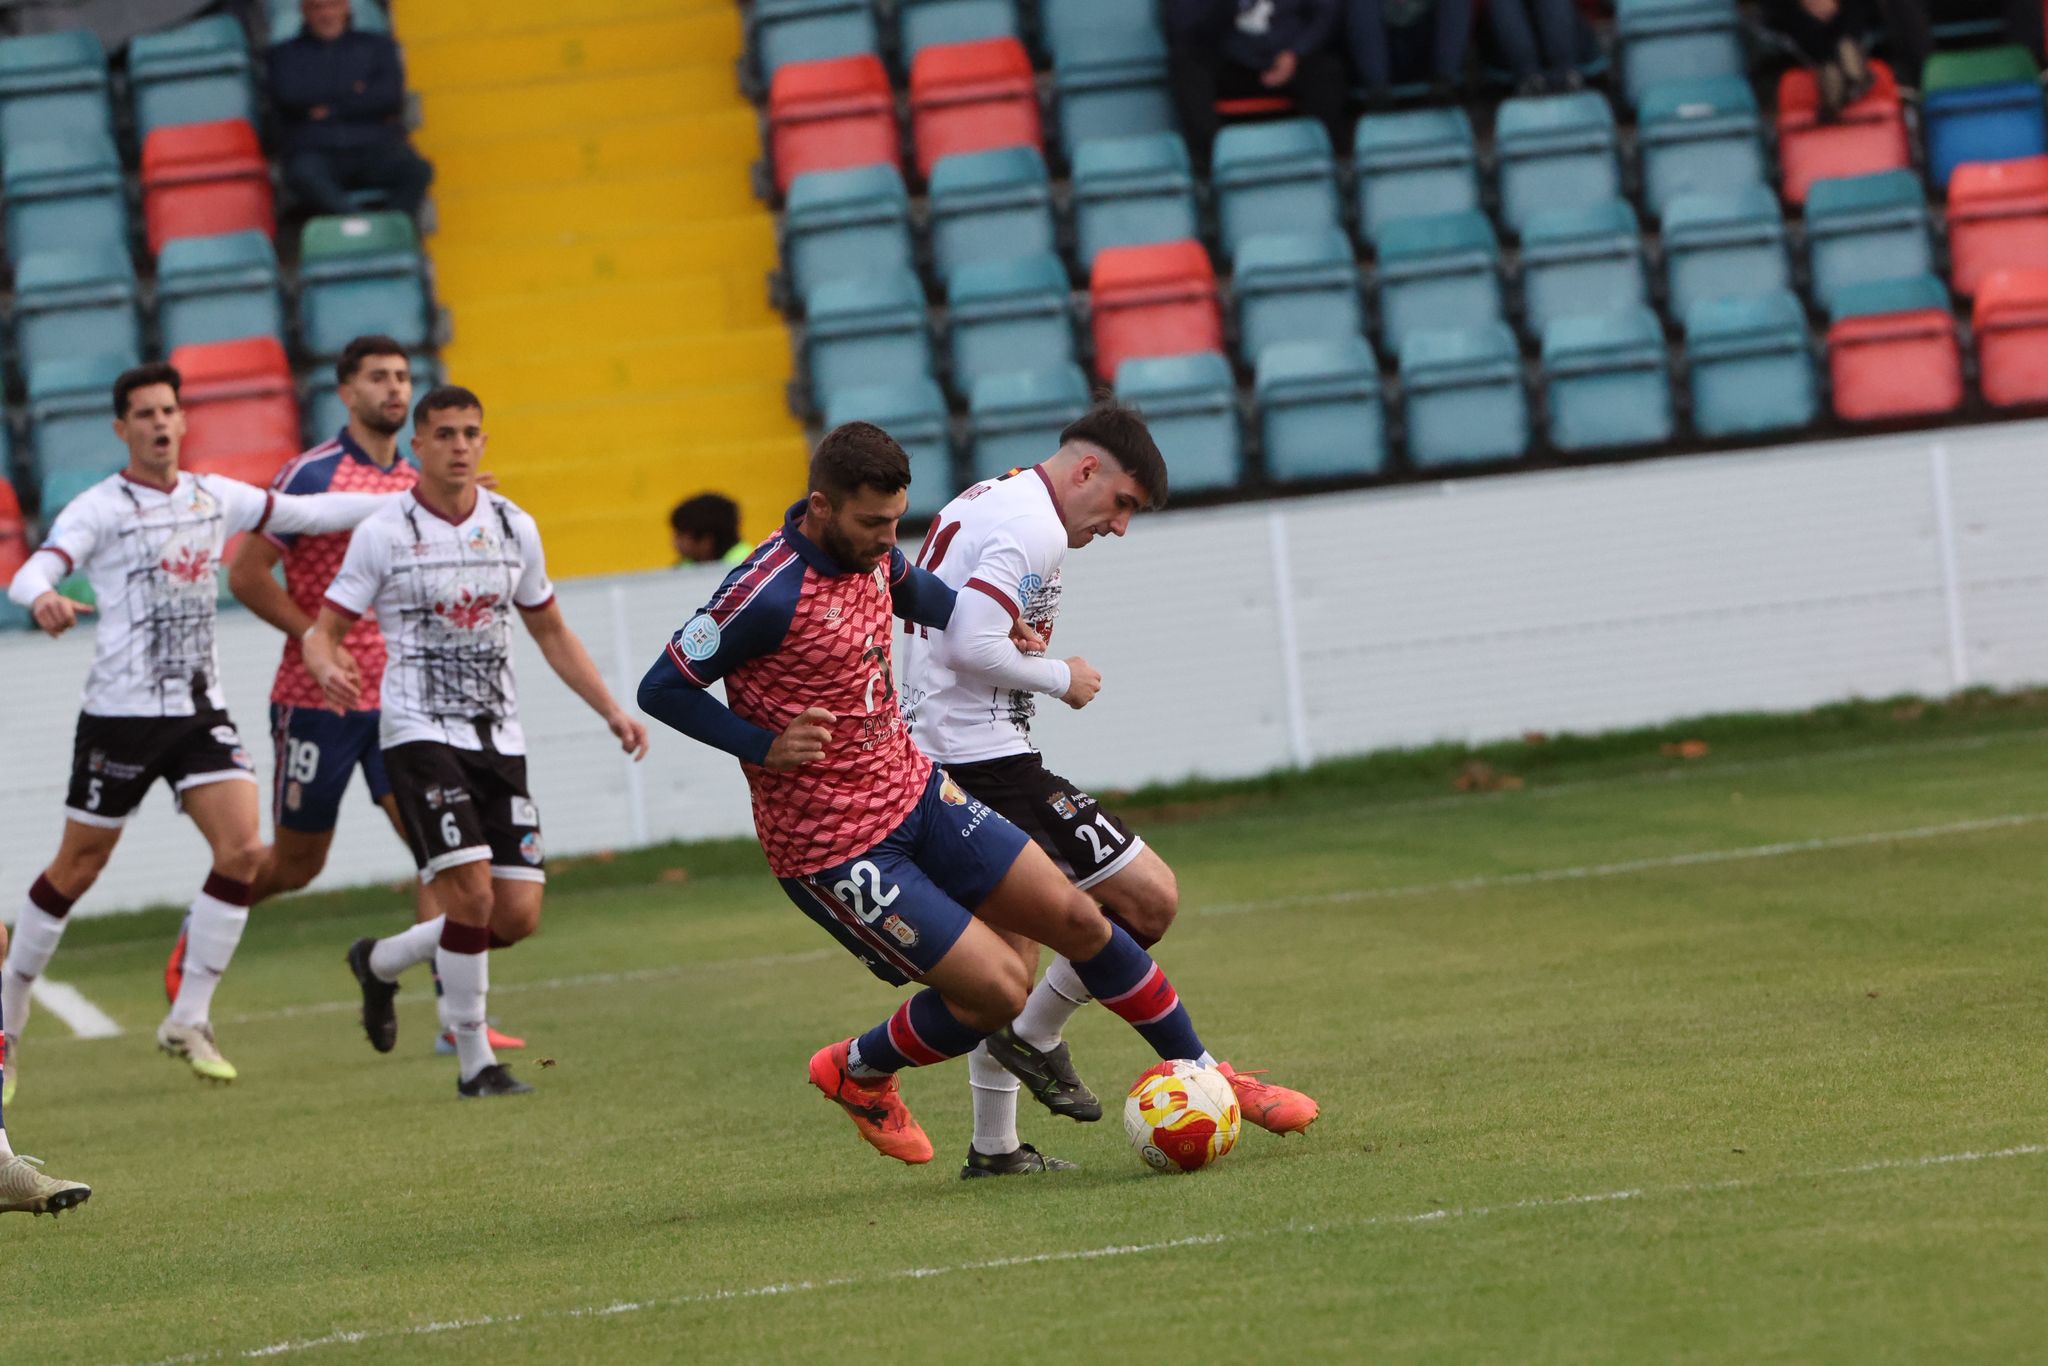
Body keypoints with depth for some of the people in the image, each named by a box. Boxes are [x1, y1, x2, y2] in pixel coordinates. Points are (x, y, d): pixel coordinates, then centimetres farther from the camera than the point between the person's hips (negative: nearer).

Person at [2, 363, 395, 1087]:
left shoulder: (215, 498, 8)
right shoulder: (99, 508, -8)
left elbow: (309, 512, 16)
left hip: (199, 711, 4)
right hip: (121, 713, -4)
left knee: (243, 849, -12)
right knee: (78, 868, 2)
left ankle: (188, 1021, -4)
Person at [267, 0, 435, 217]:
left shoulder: (377, 46, 21)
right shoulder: (285, 54, 20)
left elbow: (390, 96, 4)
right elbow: (288, 95, 0)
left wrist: (332, 110, -1)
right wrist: (352, 93, 4)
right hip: (314, 152, -1)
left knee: (416, 171, -31)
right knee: (303, 175, -38)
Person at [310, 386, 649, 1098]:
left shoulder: (513, 527, 8)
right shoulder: (383, 533, -5)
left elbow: (551, 632, 20)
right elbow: (324, 630, -3)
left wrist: (611, 709, 13)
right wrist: (327, 669, -27)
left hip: (499, 738, 5)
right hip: (420, 734, -5)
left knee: (518, 914, -2)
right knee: (471, 892, -20)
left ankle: (381, 961, 24)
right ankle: (473, 1061, -5)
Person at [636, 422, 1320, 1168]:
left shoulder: (872, 554, 1)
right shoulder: (768, 593, -24)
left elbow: (913, 590, 26)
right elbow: (661, 690, -17)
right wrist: (765, 747, -26)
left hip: (914, 793, 8)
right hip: (834, 848, -8)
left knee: (1075, 916, 7)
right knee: (1000, 988, -9)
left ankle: (1202, 1074, 23)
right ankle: (858, 1072, 18)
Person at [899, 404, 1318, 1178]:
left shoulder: (983, 504, 18)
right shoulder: (1033, 529, -14)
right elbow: (972, 647, -24)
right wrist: (1063, 679, -10)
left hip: (926, 758, 11)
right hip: (986, 758, -11)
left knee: (1009, 956, 18)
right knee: (1151, 896, -9)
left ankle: (995, 1147, 21)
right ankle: (1037, 1038, 3)